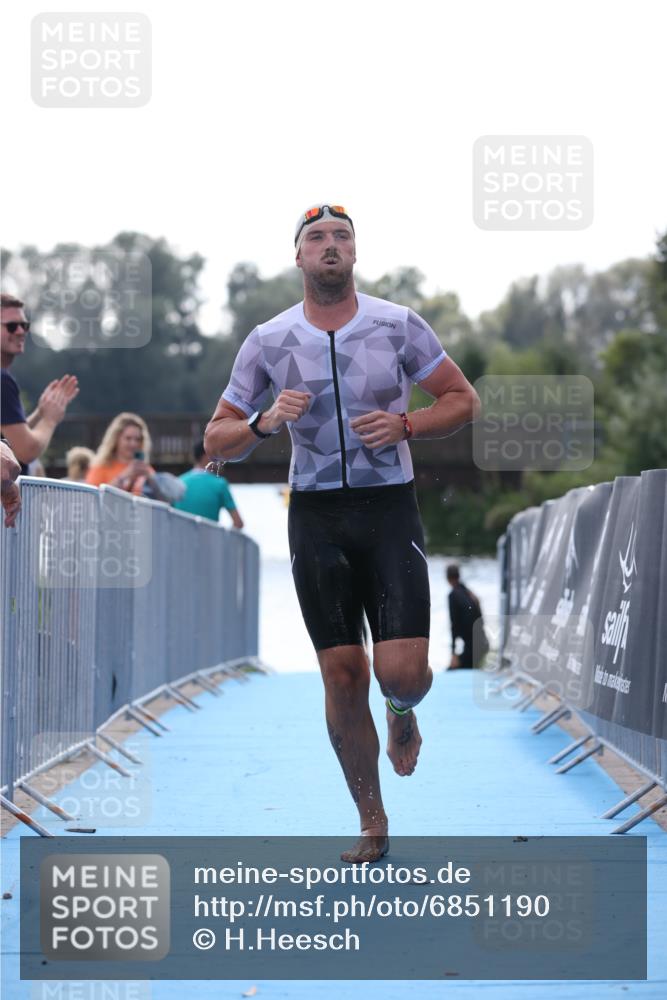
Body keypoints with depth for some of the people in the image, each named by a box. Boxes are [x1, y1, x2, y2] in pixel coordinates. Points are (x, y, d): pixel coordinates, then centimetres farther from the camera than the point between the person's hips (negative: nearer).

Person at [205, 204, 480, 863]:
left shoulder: (397, 326, -2)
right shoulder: (268, 341, 1)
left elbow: (463, 400, 6)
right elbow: (217, 441, 5)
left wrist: (403, 425, -12)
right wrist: (265, 421, -16)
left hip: (390, 510, -1)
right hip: (316, 516, 1)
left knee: (401, 672, -11)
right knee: (342, 674, -1)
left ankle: (402, 712, 29)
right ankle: (371, 823, 15)